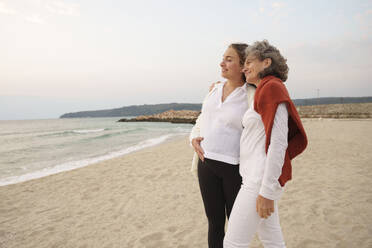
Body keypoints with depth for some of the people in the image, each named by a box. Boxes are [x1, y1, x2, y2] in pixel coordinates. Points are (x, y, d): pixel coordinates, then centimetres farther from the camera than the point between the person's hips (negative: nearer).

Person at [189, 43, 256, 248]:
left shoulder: (252, 96, -8)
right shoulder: (215, 90, 9)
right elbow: (201, 122, 16)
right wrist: (194, 139, -4)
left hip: (235, 167, -4)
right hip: (207, 163, 5)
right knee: (214, 223, 15)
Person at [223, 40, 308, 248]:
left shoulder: (272, 87, -14)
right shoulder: (265, 91, 16)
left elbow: (278, 143, -21)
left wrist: (267, 191, -21)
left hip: (262, 179, -10)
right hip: (256, 177, 10)